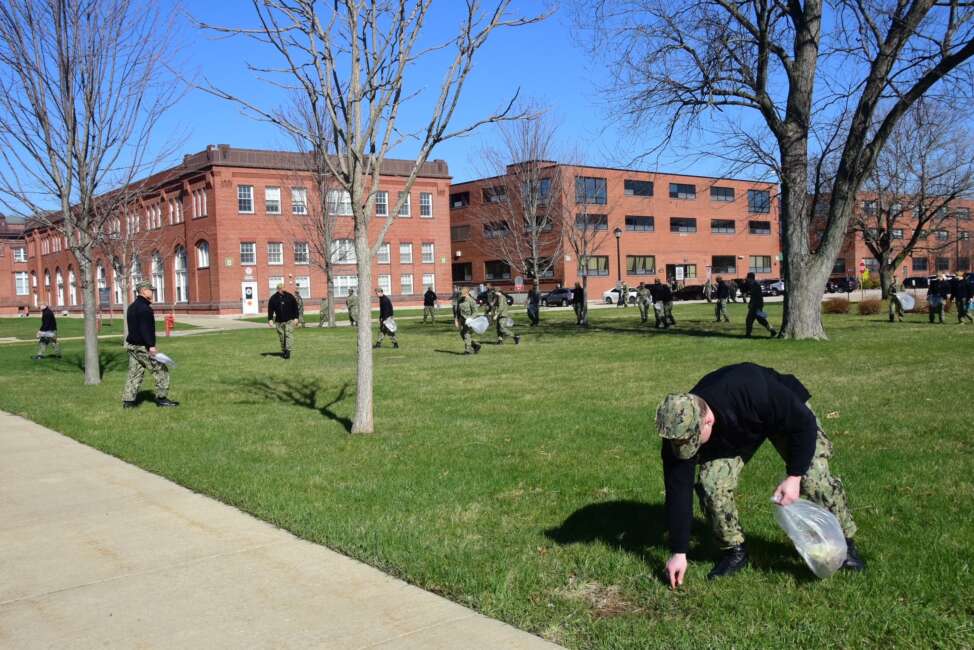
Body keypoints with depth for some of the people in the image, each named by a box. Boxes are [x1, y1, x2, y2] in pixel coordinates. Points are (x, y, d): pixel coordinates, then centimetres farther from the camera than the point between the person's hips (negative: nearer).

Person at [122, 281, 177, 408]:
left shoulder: (132, 307, 17)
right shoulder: (144, 308, -16)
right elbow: (145, 329, -23)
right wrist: (151, 345, -26)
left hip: (131, 345, 10)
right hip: (142, 346, -10)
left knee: (134, 373, 11)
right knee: (161, 370, -1)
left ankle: (128, 401, 10)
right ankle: (162, 398, 2)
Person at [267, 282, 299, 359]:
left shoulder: (289, 296, 2)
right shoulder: (273, 298, 3)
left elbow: (295, 307, 6)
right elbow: (270, 310, 5)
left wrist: (296, 318, -1)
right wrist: (270, 320, -4)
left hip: (289, 320, -1)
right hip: (279, 321, 2)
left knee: (289, 335, -13)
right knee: (281, 337, 6)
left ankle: (288, 350, -19)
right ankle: (283, 351, 15)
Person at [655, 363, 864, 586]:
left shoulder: (752, 393, -46)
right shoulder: (680, 429, -33)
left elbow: (804, 424, -28)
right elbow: (678, 491, -26)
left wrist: (794, 476, -28)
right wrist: (679, 553, -23)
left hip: (787, 410, -2)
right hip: (729, 432, 3)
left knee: (814, 477, -13)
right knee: (711, 484, -17)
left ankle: (844, 542, 12)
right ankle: (734, 551, 5)